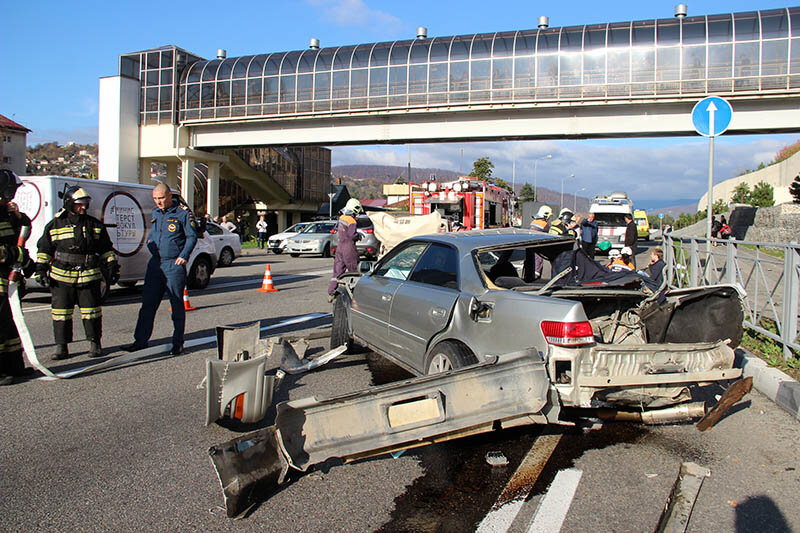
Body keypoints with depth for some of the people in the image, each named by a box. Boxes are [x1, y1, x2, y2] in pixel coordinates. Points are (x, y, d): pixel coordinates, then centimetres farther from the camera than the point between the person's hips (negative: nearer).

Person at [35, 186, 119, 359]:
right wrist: (41, 270, 4)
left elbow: (106, 249, 14)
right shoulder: (55, 225, 5)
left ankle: (95, 343, 16)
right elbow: (44, 249, 10)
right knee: (61, 312, 4)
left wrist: (112, 267, 8)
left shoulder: (94, 225, 8)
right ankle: (61, 346, 14)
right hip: (62, 277, 0)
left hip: (89, 276, 0)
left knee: (91, 311, 3)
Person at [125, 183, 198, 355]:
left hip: (174, 265, -6)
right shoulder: (155, 213, 13)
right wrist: (150, 243, 9)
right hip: (155, 263, 6)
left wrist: (183, 256, -13)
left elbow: (192, 237, -4)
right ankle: (141, 340, 16)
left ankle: (178, 343, 11)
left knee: (177, 305, 2)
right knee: (148, 303, 8)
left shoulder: (183, 213, -5)